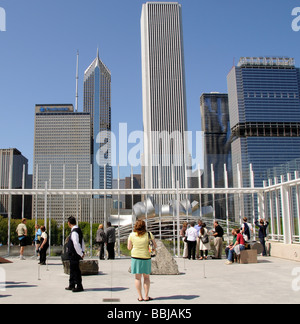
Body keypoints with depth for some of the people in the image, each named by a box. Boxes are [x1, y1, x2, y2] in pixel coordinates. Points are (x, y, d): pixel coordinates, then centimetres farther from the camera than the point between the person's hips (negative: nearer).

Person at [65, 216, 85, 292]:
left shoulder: (74, 232, -21)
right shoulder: (78, 230, 11)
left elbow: (76, 244, -26)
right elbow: (82, 242, 17)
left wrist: (81, 254, -19)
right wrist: (82, 252, 15)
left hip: (74, 255, -10)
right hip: (72, 255, 10)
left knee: (76, 270, -1)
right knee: (72, 269, 19)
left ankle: (79, 287, 8)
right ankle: (71, 285, 31)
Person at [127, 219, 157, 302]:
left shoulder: (132, 235, -5)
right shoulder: (149, 234, -6)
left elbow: (129, 248, 3)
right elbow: (155, 246, -2)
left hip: (135, 257, 0)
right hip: (146, 257, 0)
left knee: (138, 278, 7)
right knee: (146, 277, 13)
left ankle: (140, 297, 10)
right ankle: (146, 296, 13)